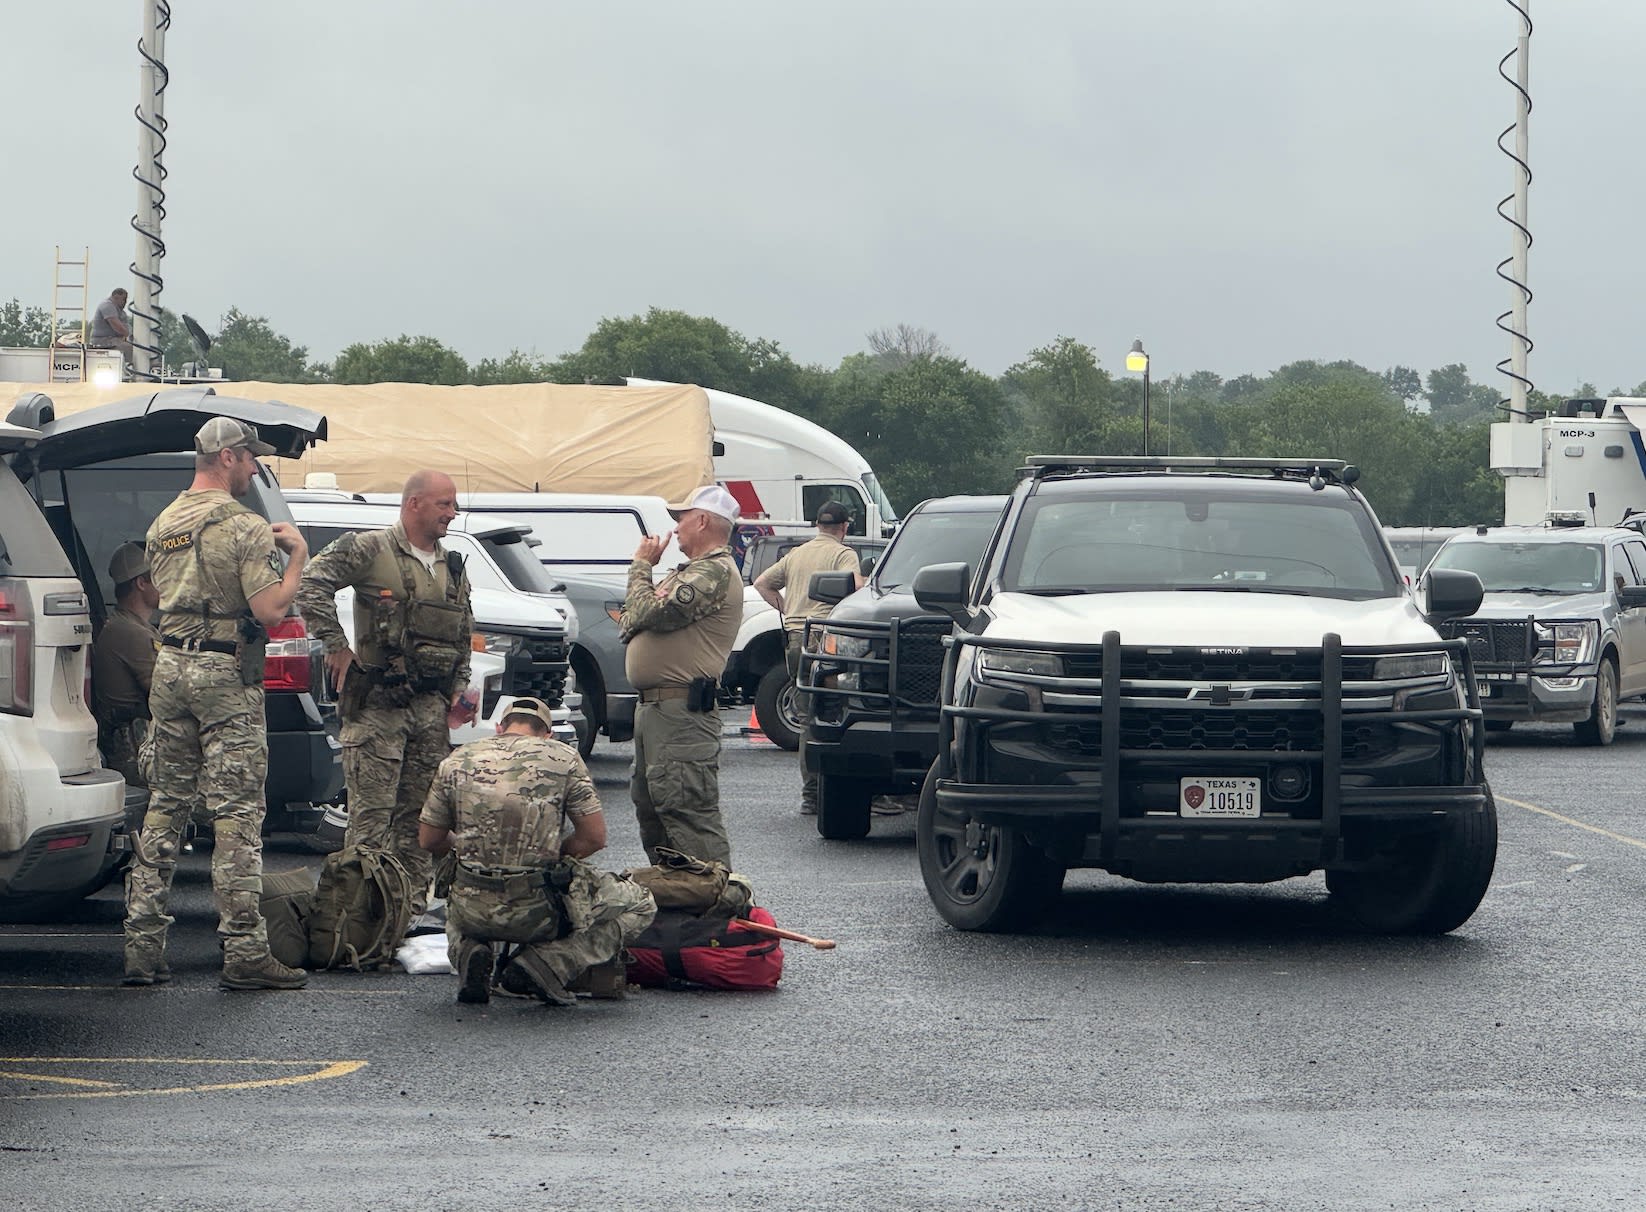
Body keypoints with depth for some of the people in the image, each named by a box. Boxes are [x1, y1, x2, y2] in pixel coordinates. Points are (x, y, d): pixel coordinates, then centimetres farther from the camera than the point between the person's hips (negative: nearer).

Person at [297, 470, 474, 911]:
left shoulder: (453, 569, 17)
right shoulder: (370, 550, -5)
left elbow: (463, 639, 24)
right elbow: (312, 584, -14)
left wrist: (458, 691, 12)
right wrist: (336, 646, -14)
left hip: (430, 707, 6)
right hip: (377, 705, -6)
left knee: (419, 811, 7)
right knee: (372, 812, -8)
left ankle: (412, 903, 13)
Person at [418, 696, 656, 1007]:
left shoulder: (457, 761, 5)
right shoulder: (563, 758, -1)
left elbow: (429, 841, 12)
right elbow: (595, 838, -2)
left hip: (472, 911, 4)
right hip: (537, 911, -4)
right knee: (640, 906, 16)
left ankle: (471, 952, 6)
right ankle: (541, 965, -2)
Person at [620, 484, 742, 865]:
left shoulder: (714, 572, -13)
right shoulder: (691, 572, 22)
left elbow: (653, 613, -20)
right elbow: (632, 619, 18)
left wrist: (642, 565, -3)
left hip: (682, 712, -11)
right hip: (653, 706, 11)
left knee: (687, 812, -15)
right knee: (651, 808, 17)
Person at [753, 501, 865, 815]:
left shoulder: (796, 554, 18)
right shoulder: (843, 554, -2)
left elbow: (762, 583, 22)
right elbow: (854, 587, -20)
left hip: (794, 639, 6)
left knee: (807, 718, 8)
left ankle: (810, 794, 6)